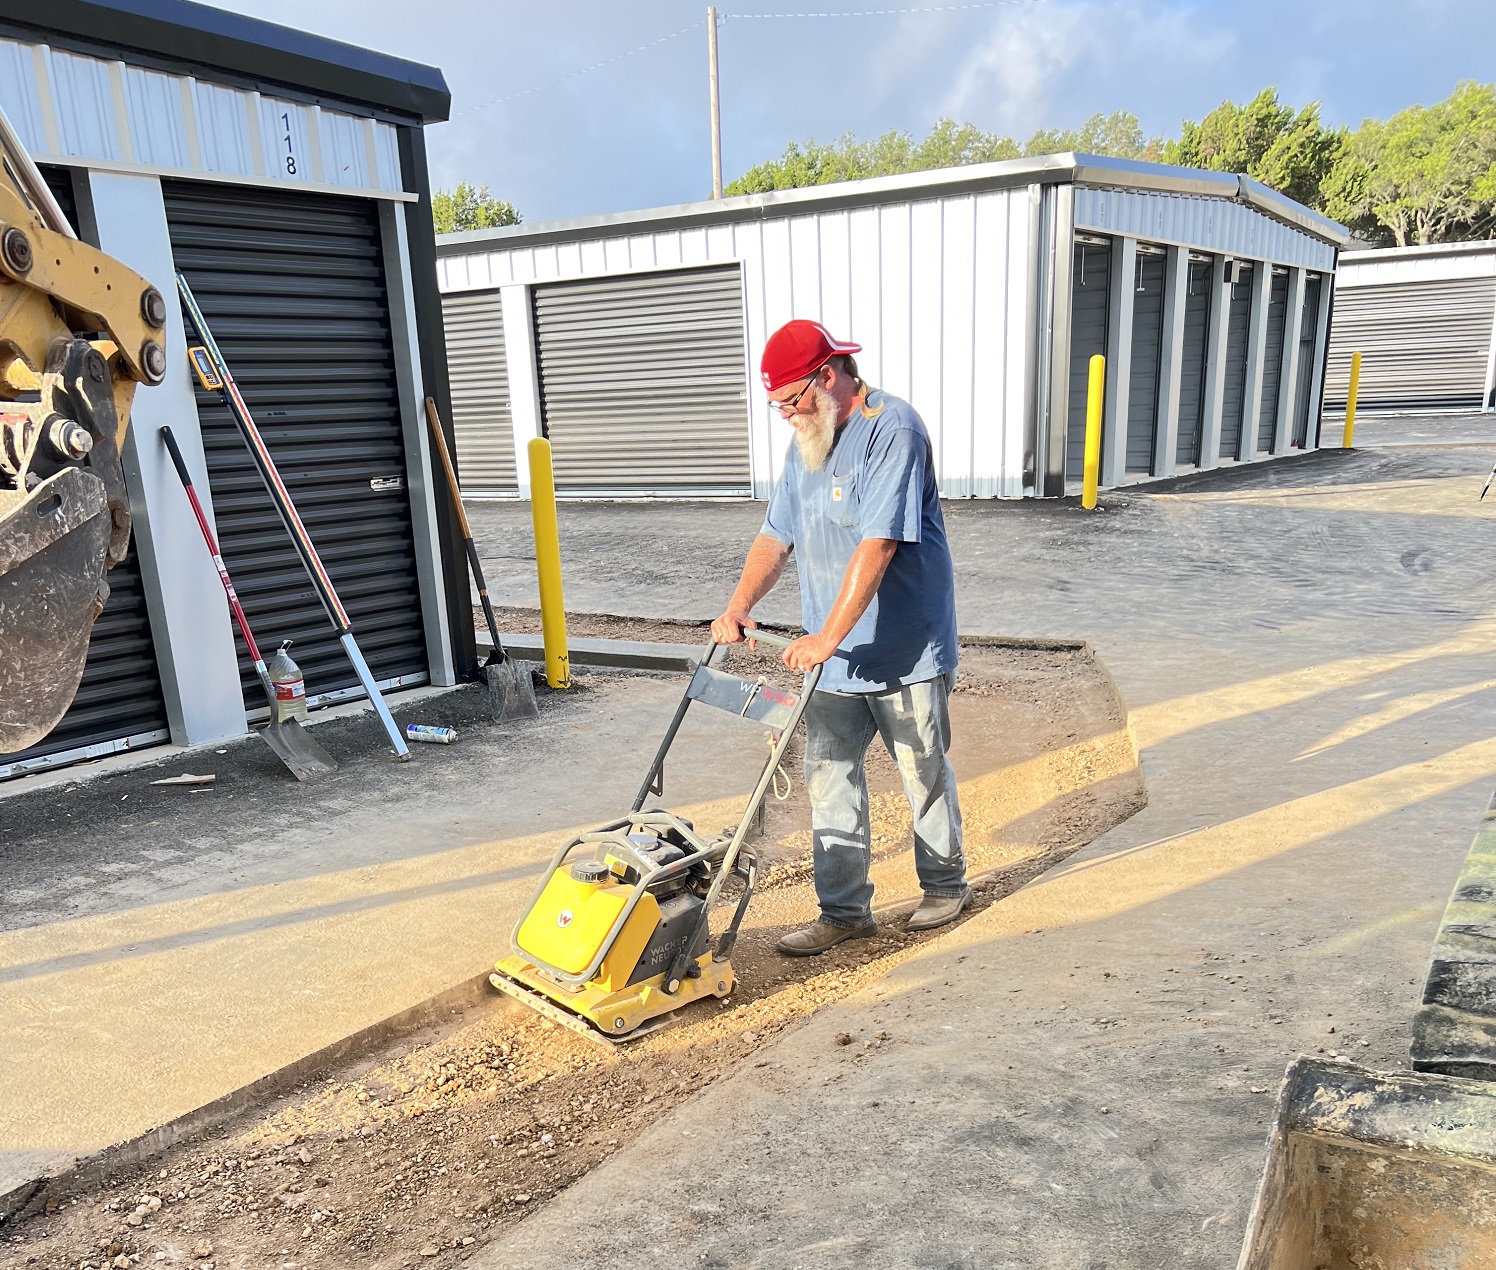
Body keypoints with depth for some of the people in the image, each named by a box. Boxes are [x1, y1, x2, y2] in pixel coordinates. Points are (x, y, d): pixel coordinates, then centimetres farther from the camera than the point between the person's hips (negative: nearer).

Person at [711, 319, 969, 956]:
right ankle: (844, 911, 18)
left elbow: (877, 545, -25)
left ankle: (945, 884, 32)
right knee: (829, 778, 6)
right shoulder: (806, 442, 11)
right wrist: (738, 607, -3)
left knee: (925, 773, 10)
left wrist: (828, 636, -28)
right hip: (832, 656, 7)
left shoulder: (893, 429, -17)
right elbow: (776, 536, 12)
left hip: (905, 649, -7)